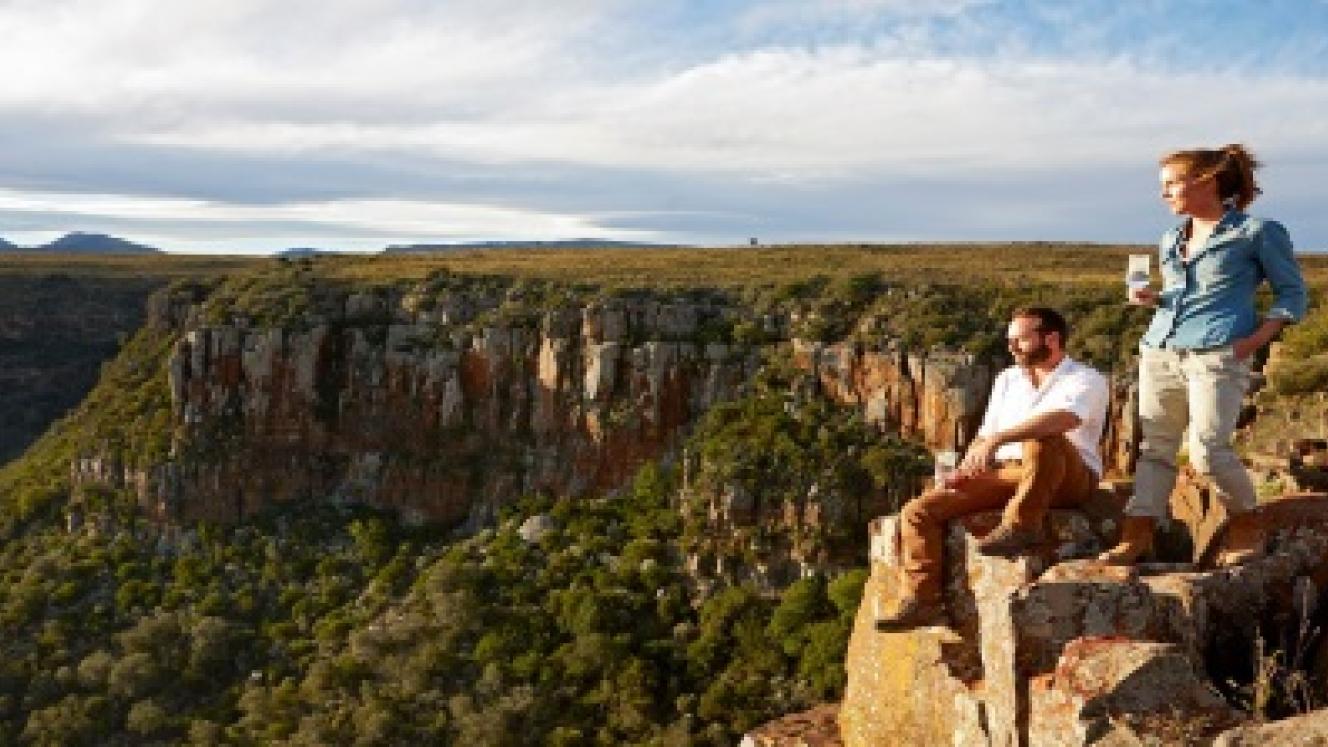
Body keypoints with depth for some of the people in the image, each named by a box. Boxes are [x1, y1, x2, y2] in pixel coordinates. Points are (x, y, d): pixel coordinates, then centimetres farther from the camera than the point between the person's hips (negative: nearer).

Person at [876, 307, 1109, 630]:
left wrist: (999, 439, -35)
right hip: (1004, 473, 6)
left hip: (1069, 477, -6)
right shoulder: (1007, 379, 22)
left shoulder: (1086, 379, -2)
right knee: (919, 511, -12)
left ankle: (1023, 523, -25)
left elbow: (1065, 418, -25)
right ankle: (920, 600, -12)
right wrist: (965, 470, 0)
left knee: (1042, 439, -41)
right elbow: (985, 434, 22)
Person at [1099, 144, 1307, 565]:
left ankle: (1247, 530, 9)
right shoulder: (1170, 241, 19)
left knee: (1208, 451, -12)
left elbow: (1292, 296, 5)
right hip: (1159, 353, 6)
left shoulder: (1258, 232, 2)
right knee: (1154, 446, 3)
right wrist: (1153, 300, 8)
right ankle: (1138, 533, 4)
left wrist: (1253, 341, -9)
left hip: (1217, 356, -6)